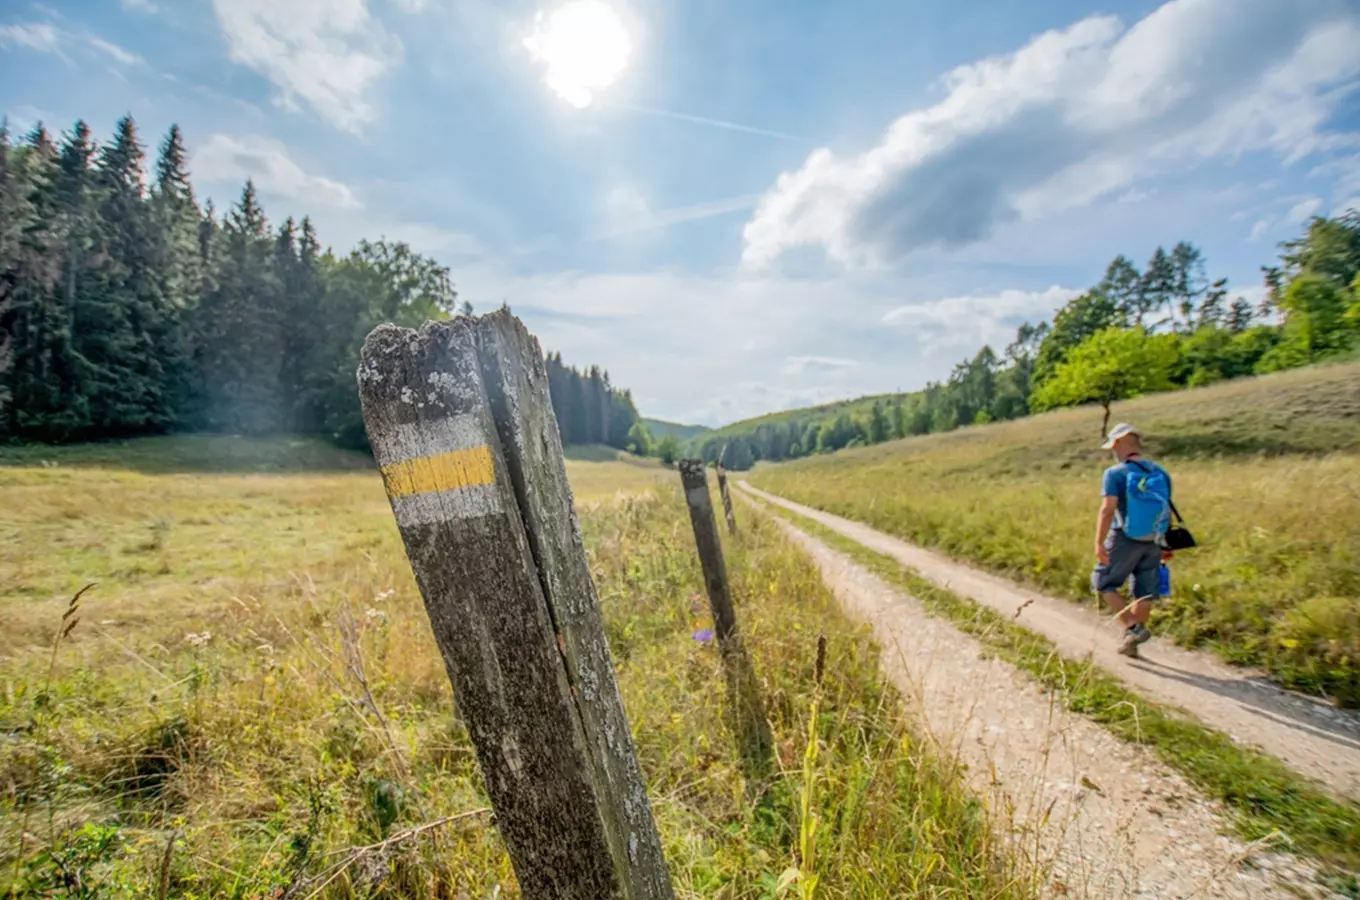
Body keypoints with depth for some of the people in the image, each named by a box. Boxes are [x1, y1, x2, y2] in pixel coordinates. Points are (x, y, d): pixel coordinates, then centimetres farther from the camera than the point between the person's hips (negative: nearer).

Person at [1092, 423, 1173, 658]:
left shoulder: (1115, 473, -11)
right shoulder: (1160, 472, 7)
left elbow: (1108, 509, -21)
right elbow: (1167, 512, 12)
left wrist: (1099, 543, -22)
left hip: (1125, 539, -6)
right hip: (1153, 541, 6)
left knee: (1103, 581, 10)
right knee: (1146, 592, 12)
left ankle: (1132, 627, -2)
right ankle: (1131, 643, 20)